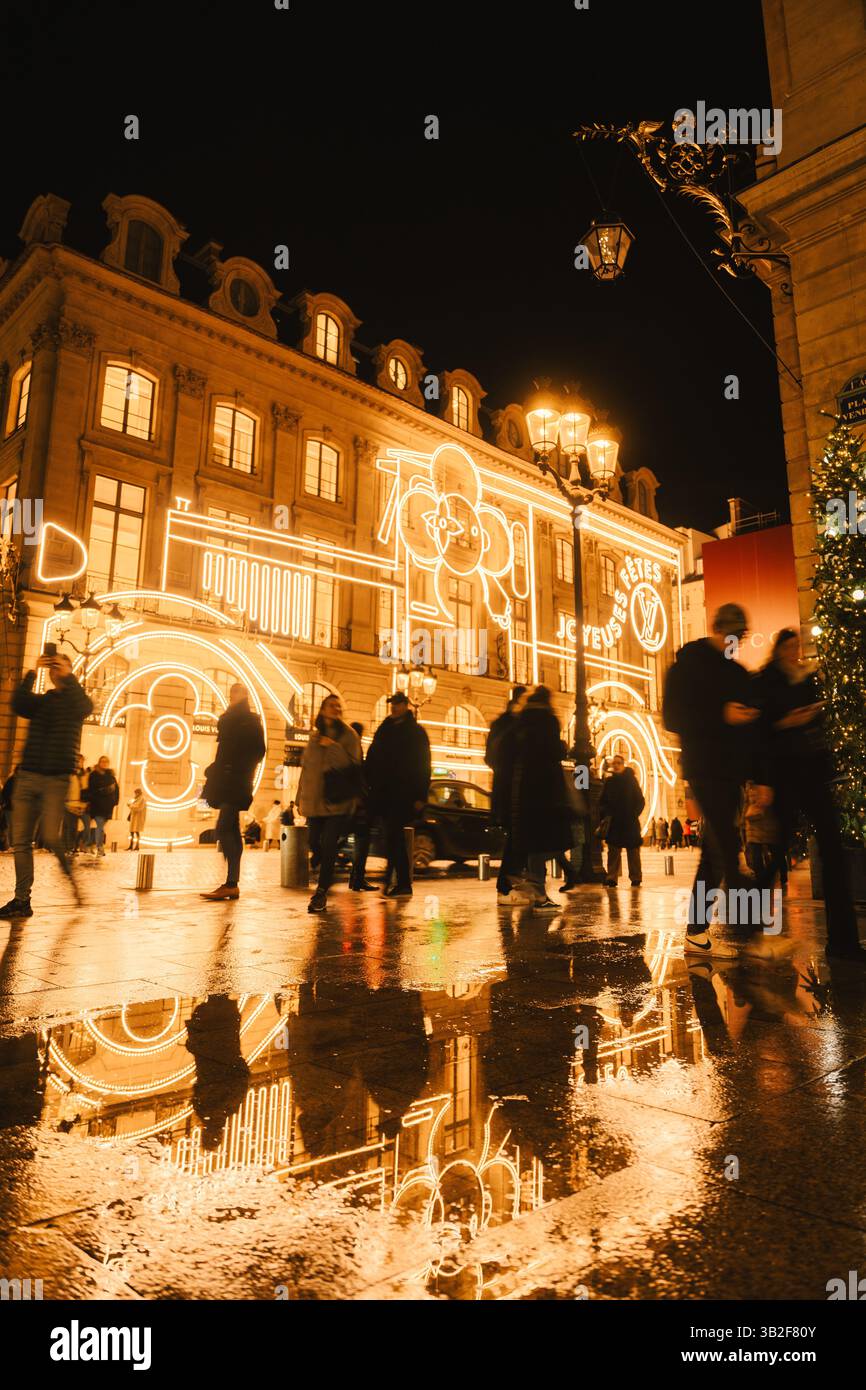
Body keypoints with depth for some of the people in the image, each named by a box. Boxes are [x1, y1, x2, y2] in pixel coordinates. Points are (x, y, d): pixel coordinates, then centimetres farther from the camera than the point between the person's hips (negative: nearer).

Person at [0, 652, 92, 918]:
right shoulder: (38, 701, 15)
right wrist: (32, 673, -18)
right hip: (27, 776, 4)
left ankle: (70, 874, 10)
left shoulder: (74, 700, 8)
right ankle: (22, 900, 5)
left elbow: (85, 706, -17)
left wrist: (68, 677, -26)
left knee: (51, 837, -15)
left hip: (57, 779, -3)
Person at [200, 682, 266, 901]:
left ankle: (231, 884, -21)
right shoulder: (229, 720, 21)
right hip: (226, 782, 8)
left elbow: (258, 752, -9)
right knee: (231, 830, 6)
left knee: (224, 829, -17)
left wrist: (239, 768, -13)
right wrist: (215, 772, 8)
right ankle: (232, 884, 8)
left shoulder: (251, 721, -2)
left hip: (235, 782, -8)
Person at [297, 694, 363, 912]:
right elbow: (305, 766, 18)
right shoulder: (315, 736, 16)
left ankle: (321, 893, -5)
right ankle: (327, 878, 33)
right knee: (314, 843, 10)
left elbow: (352, 763, -10)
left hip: (338, 801, -5)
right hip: (315, 799, 5)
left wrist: (333, 746, -16)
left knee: (329, 846, -10)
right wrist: (302, 797, 15)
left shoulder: (348, 735, 1)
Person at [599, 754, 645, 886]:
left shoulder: (631, 779, 3)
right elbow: (602, 802, 10)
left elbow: (640, 800, 1)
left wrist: (634, 814, -11)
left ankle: (635, 878, 10)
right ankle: (612, 878, -1)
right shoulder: (608, 781, 8)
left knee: (633, 850, 4)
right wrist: (605, 814, -5)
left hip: (630, 822, -1)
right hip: (613, 822, 1)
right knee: (613, 851, -1)